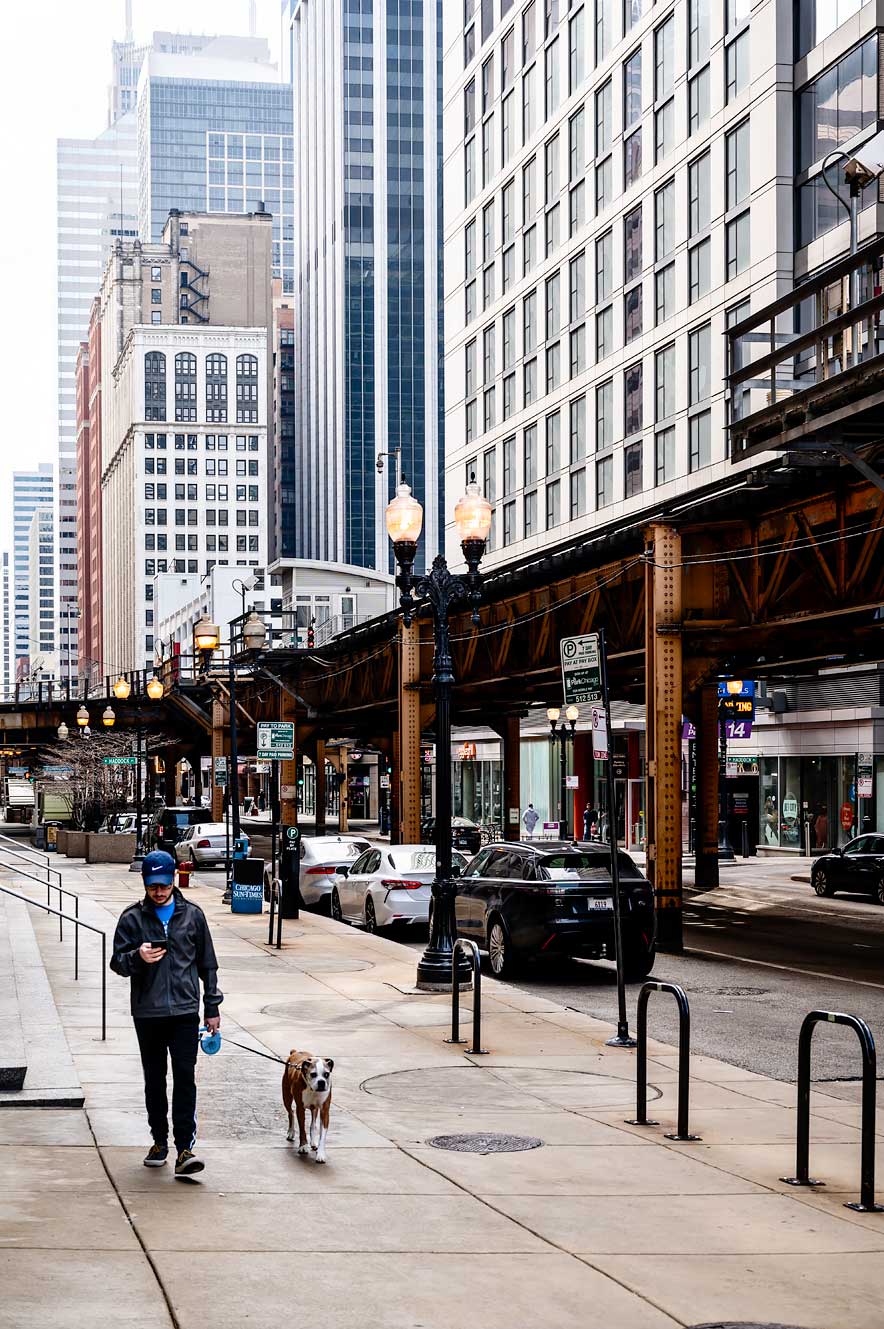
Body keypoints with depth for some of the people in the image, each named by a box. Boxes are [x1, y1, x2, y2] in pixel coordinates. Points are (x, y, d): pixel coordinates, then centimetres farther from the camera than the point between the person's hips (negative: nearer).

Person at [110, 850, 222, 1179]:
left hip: (185, 1010, -1)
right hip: (147, 1013, 1)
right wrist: (138, 957, -21)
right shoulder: (132, 918, 3)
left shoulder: (192, 915, 6)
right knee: (154, 1080, 10)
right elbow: (118, 963, 2)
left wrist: (212, 1007, 11)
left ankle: (185, 1149, -12)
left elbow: (207, 963, 12)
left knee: (185, 1078, -9)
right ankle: (160, 1142, 24)